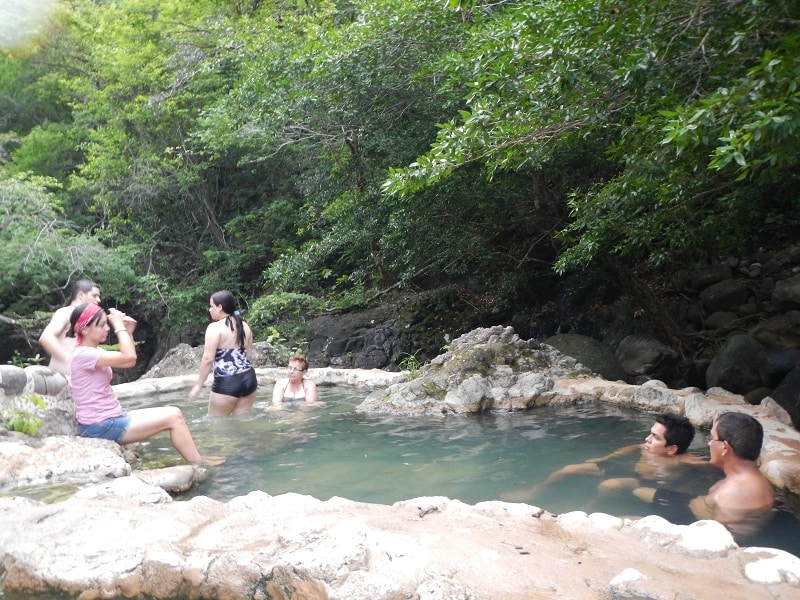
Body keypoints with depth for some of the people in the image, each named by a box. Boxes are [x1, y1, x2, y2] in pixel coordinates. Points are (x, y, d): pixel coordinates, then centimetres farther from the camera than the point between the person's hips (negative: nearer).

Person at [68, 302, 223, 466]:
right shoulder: (83, 355, -20)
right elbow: (129, 357, -28)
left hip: (111, 418, 10)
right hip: (100, 426, -10)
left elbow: (129, 362, 17)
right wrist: (118, 325, -17)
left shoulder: (94, 351, 12)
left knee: (173, 413, 6)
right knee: (172, 417, -11)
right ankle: (198, 464, 1)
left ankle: (195, 459, 8)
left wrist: (128, 332, 6)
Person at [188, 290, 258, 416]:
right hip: (248, 378, 7)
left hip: (227, 382, -7)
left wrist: (199, 385, -8)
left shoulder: (215, 327, -10)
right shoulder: (244, 326, 11)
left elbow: (208, 359, -14)